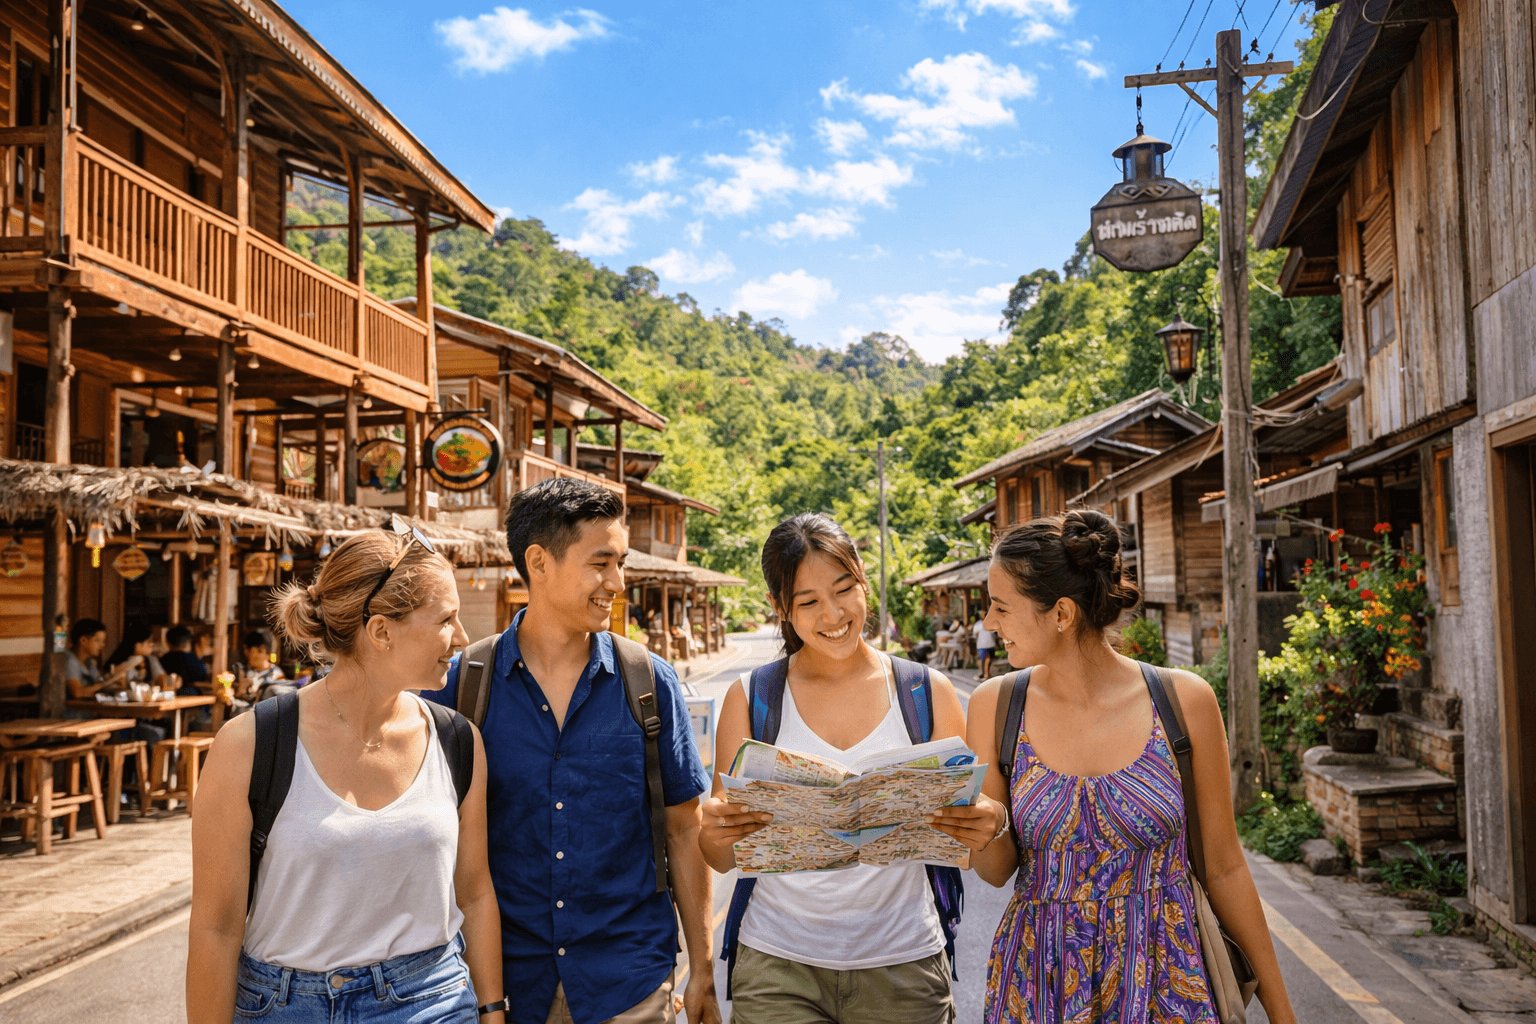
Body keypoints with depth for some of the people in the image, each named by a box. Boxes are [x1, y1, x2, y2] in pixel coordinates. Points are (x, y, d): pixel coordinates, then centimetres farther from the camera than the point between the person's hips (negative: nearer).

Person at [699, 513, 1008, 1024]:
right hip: (778, 968, 0)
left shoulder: (928, 692, 0)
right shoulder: (750, 698, -1)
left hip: (903, 967, 1)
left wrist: (990, 823, -18)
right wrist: (712, 831, -21)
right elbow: (725, 860, 2)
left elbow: (965, 840, 4)